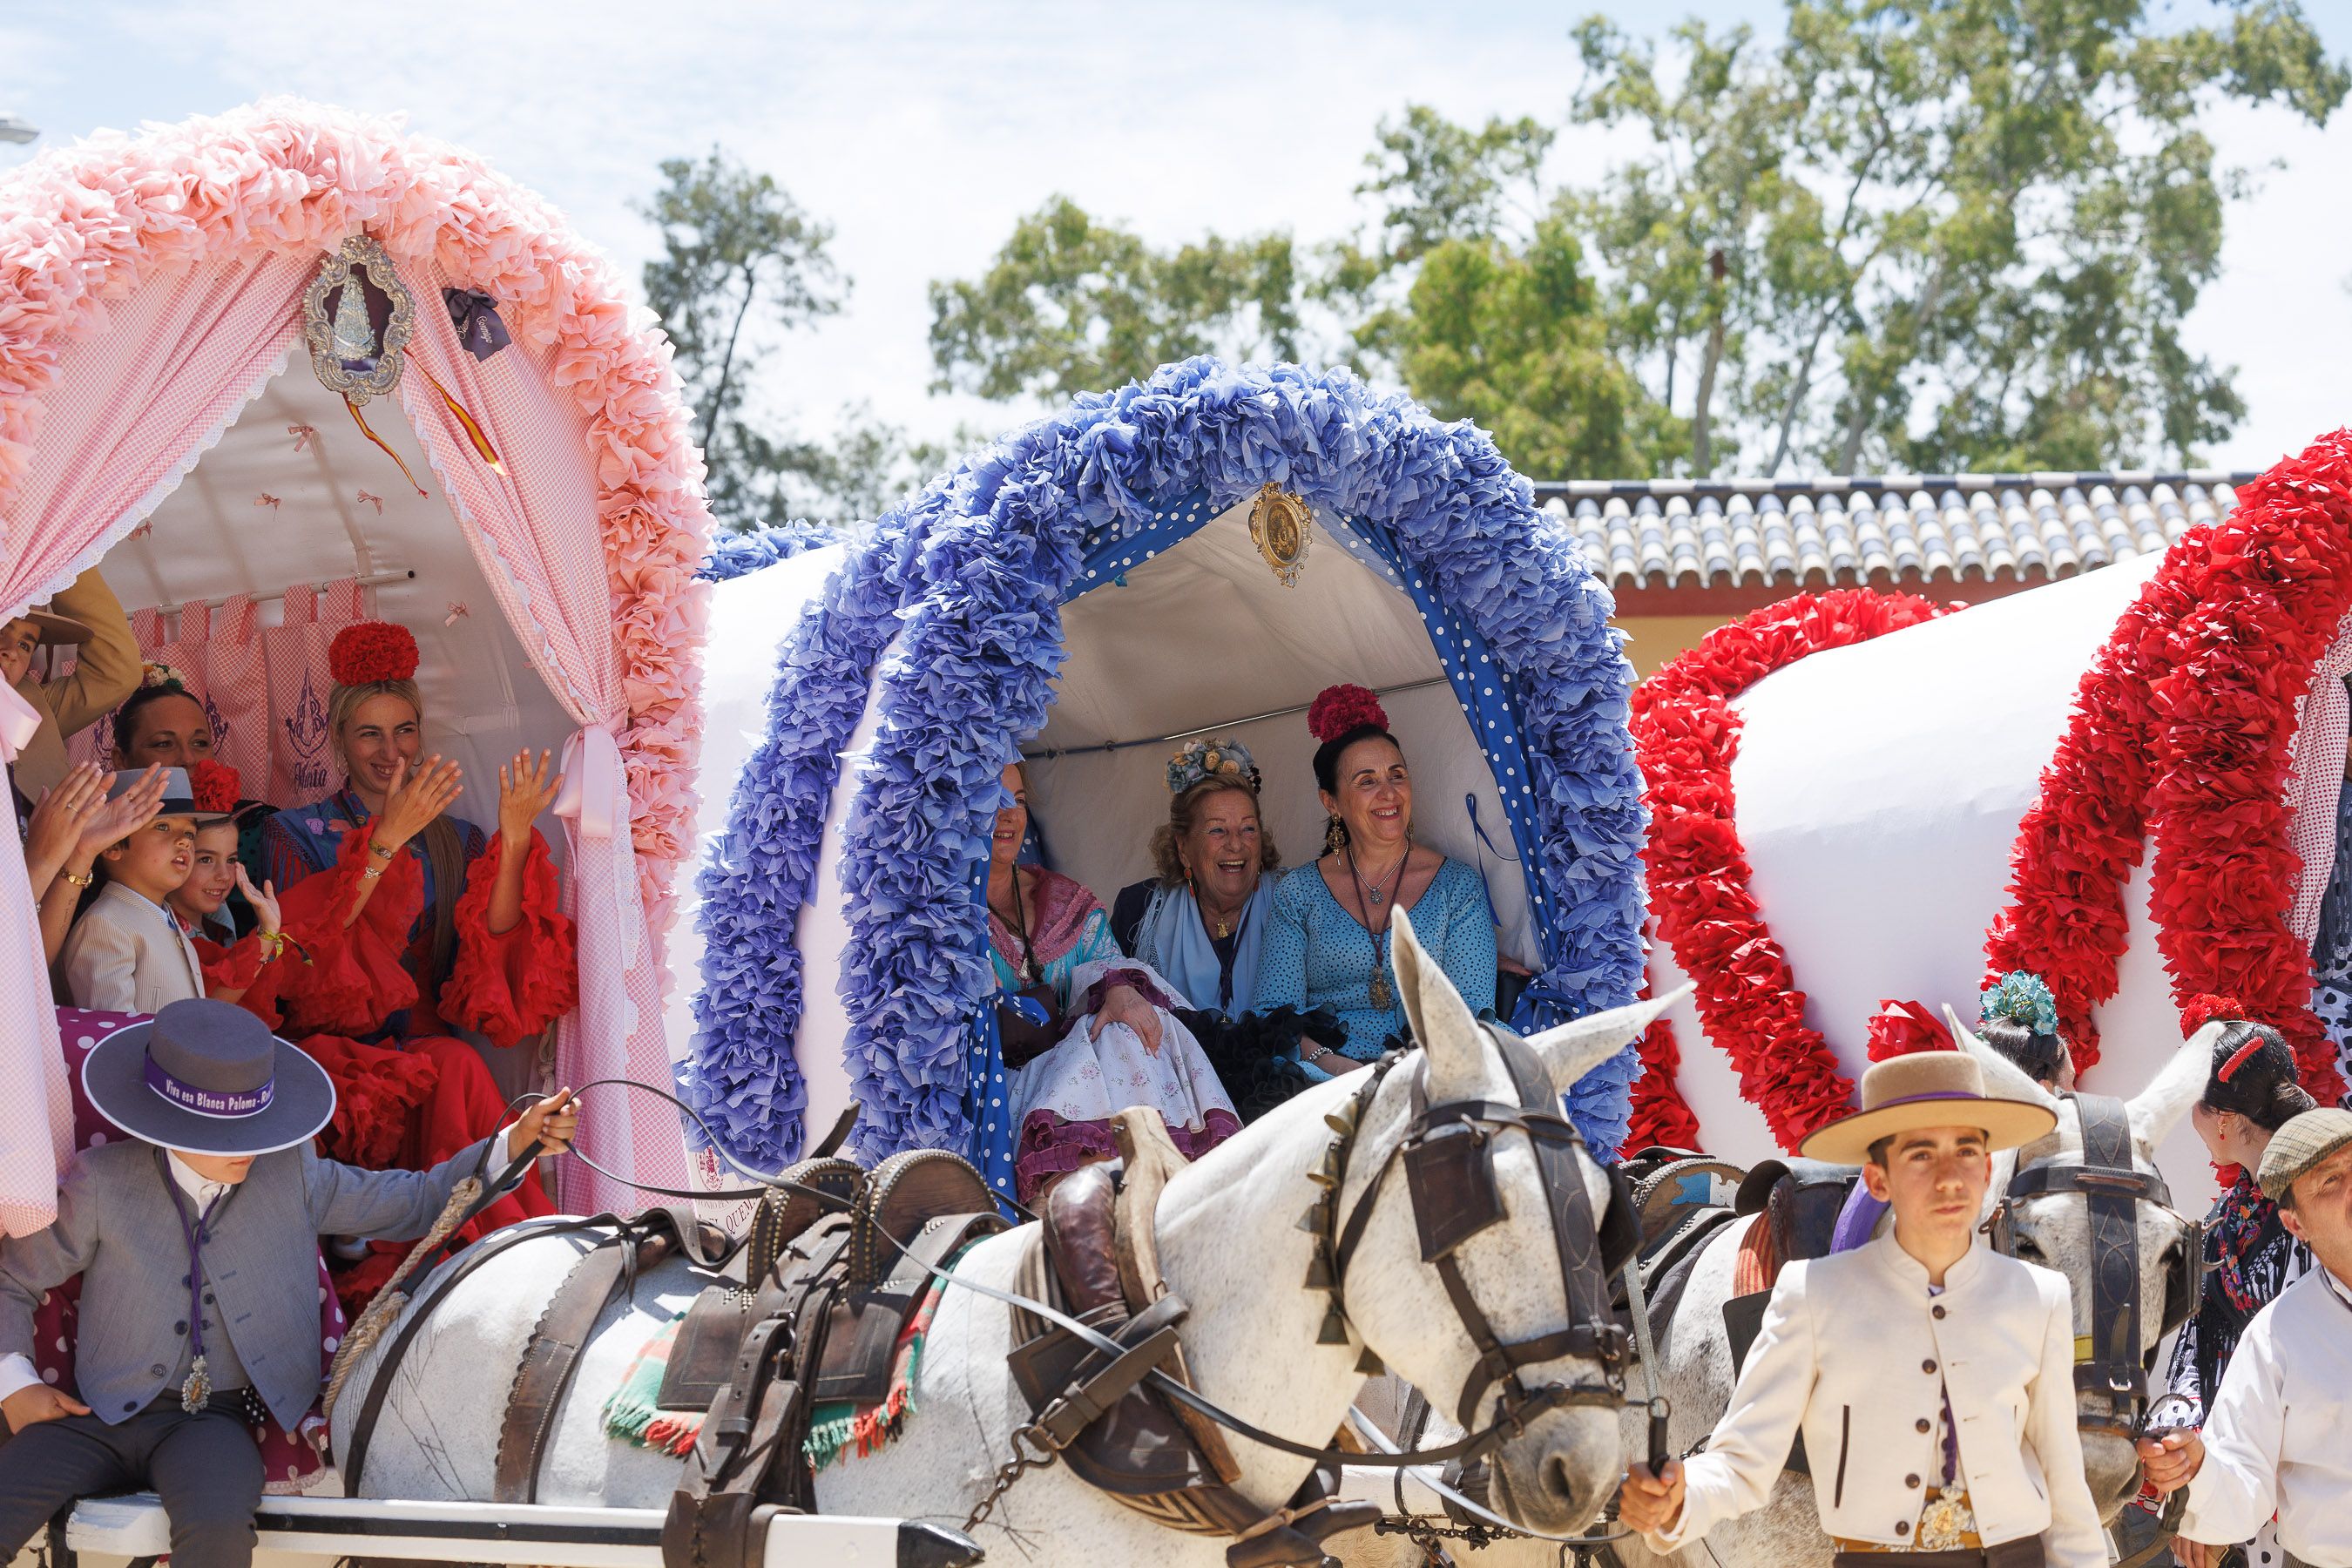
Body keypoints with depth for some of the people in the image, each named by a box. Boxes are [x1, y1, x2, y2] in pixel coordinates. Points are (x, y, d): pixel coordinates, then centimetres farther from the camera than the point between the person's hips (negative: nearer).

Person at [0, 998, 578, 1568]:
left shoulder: (291, 1175, 5)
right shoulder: (102, 1183, 0)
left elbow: (415, 1204, 11)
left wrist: (518, 1140, 1)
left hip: (211, 1420, 0)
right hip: (100, 1414, 0)